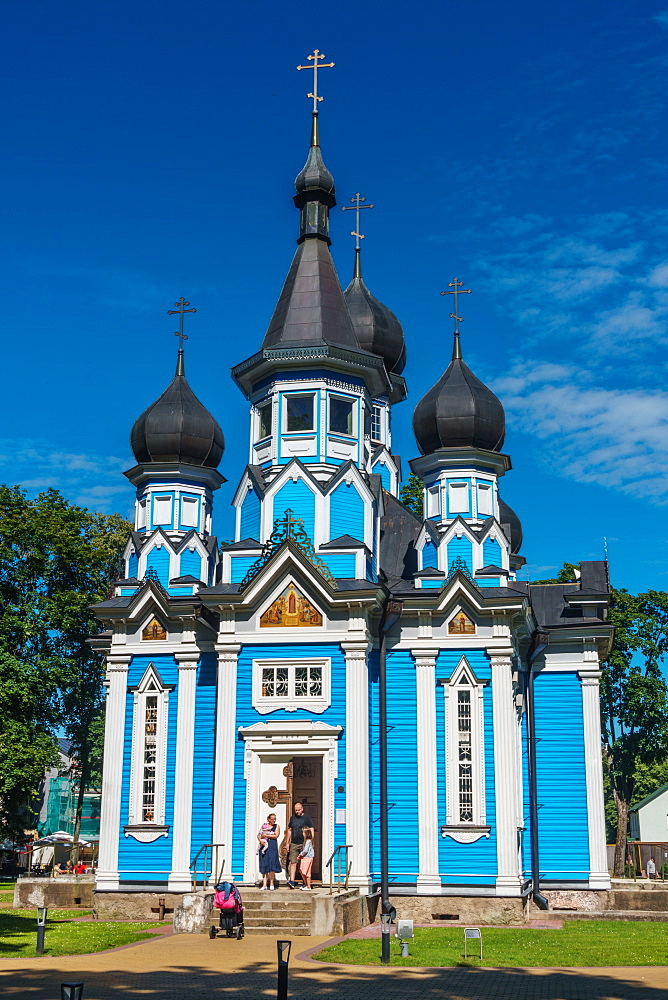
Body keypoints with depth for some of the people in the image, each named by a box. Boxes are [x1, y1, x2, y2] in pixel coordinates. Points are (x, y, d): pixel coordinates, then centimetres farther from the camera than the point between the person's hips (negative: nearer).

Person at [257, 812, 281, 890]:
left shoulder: (277, 826, 10)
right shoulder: (264, 825, 14)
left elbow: (276, 836, -3)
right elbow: (259, 835, 10)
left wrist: (266, 835, -5)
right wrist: (260, 840, -11)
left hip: (272, 846, -2)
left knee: (271, 863, -10)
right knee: (264, 864, -3)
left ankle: (271, 883, -2)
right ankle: (264, 884, -2)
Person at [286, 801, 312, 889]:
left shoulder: (306, 818, 1)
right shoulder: (292, 818, 13)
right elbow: (289, 830, 18)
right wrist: (287, 843, 13)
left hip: (303, 844, -3)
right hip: (294, 844, 3)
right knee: (293, 862, -5)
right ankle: (292, 881, -9)